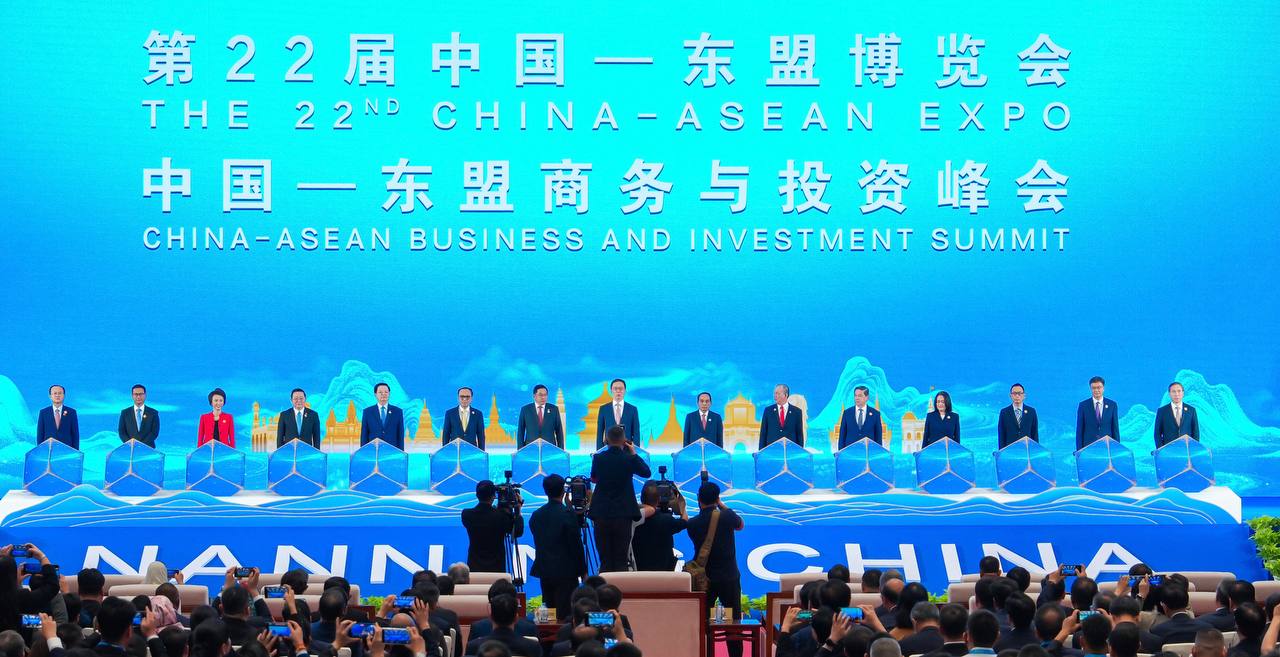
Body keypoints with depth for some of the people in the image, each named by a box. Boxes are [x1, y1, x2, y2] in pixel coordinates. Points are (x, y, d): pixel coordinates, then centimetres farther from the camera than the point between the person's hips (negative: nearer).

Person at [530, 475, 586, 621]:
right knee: (566, 614, -4)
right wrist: (583, 571, -1)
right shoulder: (567, 514, -12)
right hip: (566, 571, -5)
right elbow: (576, 544, -9)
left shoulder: (536, 515, 5)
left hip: (544, 571, 6)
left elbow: (538, 543, 12)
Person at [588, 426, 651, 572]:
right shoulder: (629, 458, -8)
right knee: (621, 560, 3)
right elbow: (646, 472, 10)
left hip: (601, 516, 2)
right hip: (623, 516, -2)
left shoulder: (598, 458, -2)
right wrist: (634, 453, 16)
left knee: (604, 561, 6)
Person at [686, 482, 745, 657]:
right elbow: (740, 525, 12)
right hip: (729, 578, -1)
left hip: (704, 579, 1)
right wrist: (721, 505, 15)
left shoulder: (693, 524, -8)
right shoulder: (727, 517, -11)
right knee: (734, 623, 6)